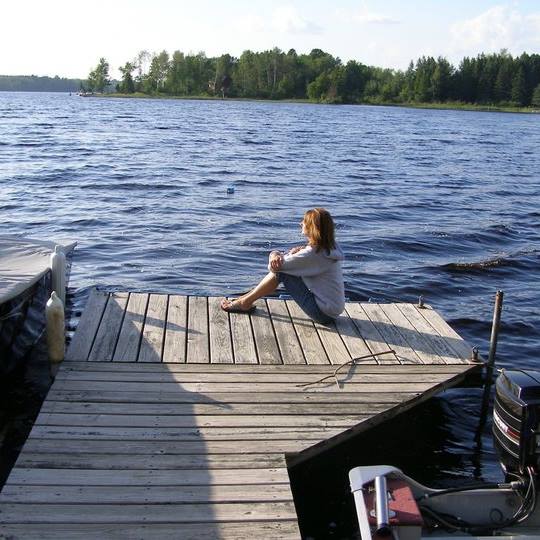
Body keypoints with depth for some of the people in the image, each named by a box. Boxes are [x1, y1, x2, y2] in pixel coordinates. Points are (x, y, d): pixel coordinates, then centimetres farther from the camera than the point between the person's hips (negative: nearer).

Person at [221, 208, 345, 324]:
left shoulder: (314, 253, -23)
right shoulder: (328, 247, 7)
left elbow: (275, 266, -18)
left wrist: (292, 253, -1)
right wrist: (274, 256, -13)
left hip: (324, 313, -9)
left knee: (280, 272, -7)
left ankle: (245, 302, 8)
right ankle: (248, 296, 17)